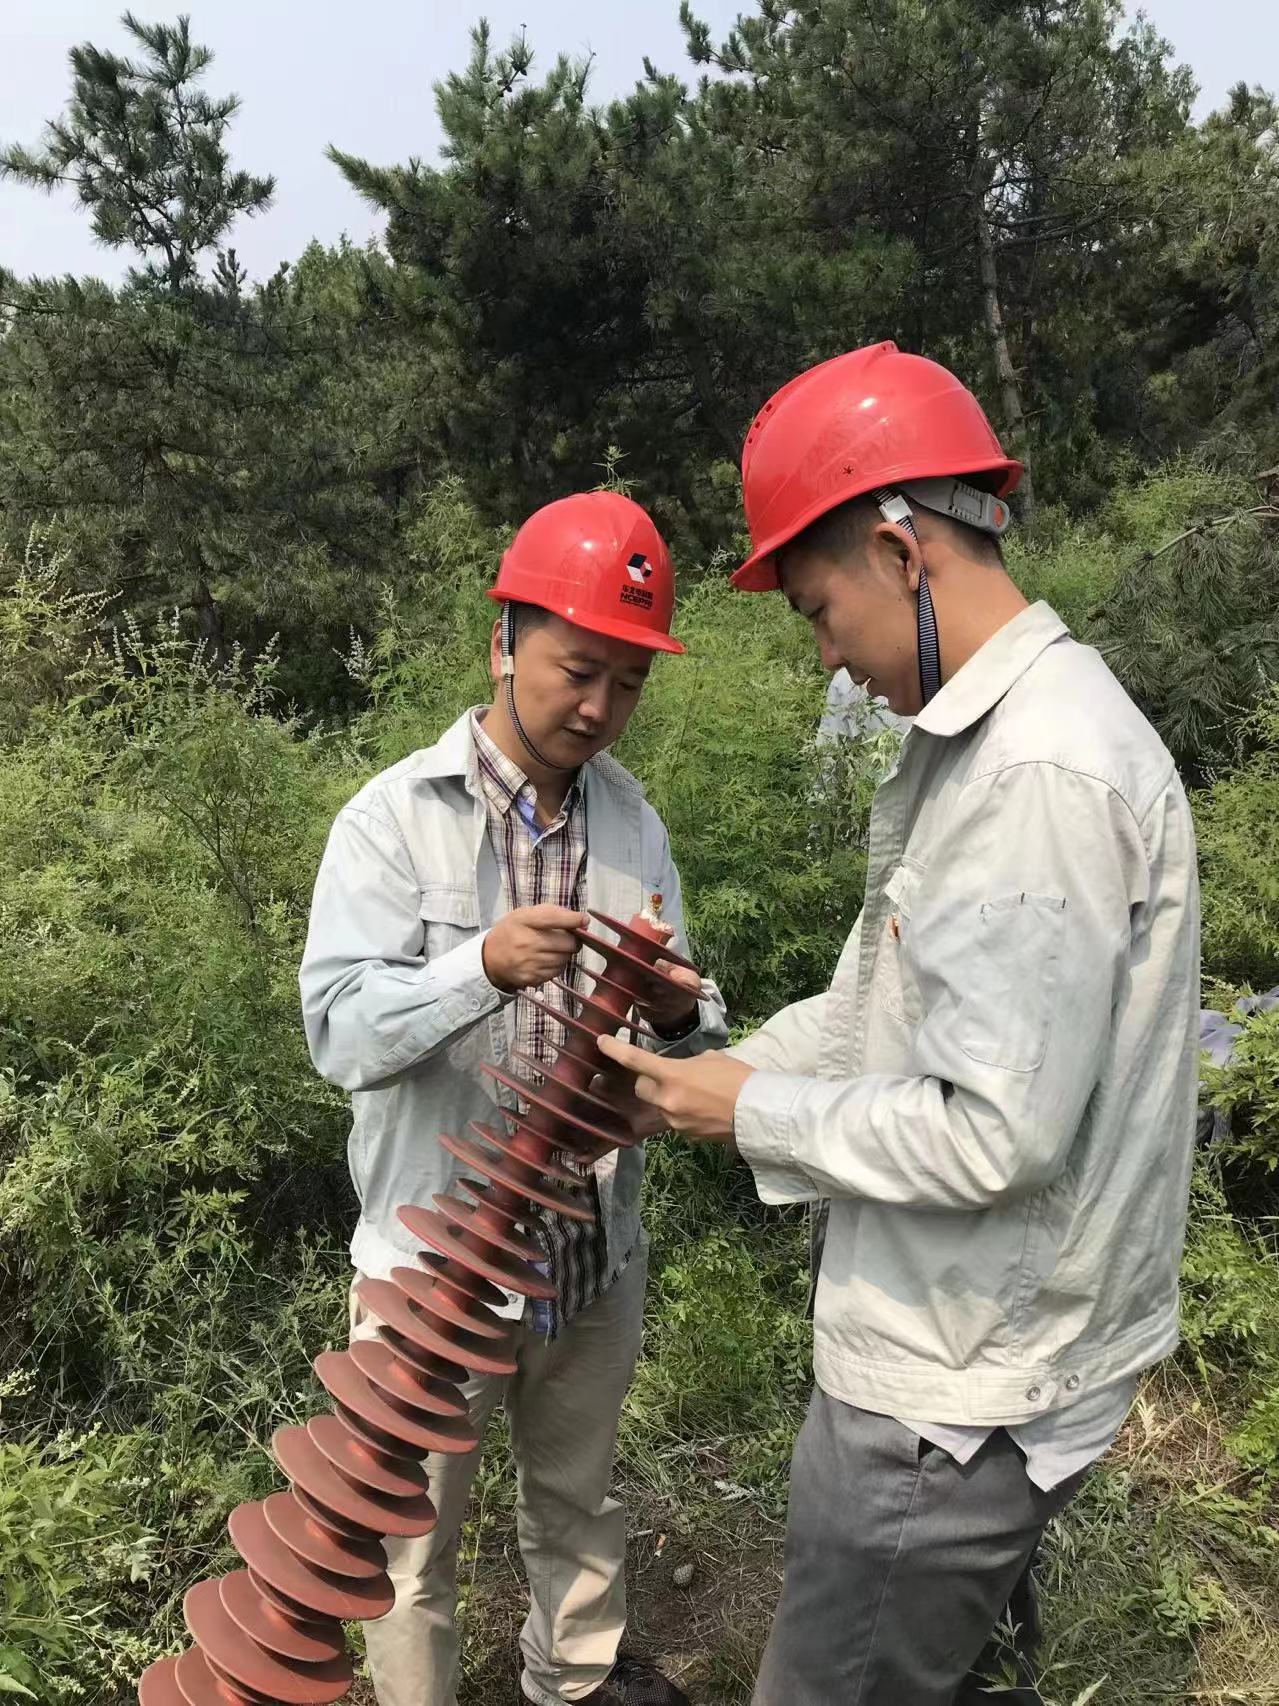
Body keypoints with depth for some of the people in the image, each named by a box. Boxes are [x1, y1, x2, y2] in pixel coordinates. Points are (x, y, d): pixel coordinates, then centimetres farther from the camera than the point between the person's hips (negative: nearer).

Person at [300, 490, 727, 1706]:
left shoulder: (633, 821, 0)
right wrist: (485, 967, -37)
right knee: (414, 1537, 16)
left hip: (597, 1248, 5)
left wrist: (681, 1015, -23)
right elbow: (339, 1031, -20)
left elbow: (680, 1024, 0)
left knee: (577, 1496, 27)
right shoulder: (394, 816, -13)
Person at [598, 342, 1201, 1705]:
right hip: (969, 1351, 9)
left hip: (949, 1393, -9)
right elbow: (889, 1007, 12)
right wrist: (702, 1073, 5)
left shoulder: (1041, 773, -26)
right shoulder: (986, 735, 6)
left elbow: (995, 1135, -27)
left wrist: (754, 1114, -14)